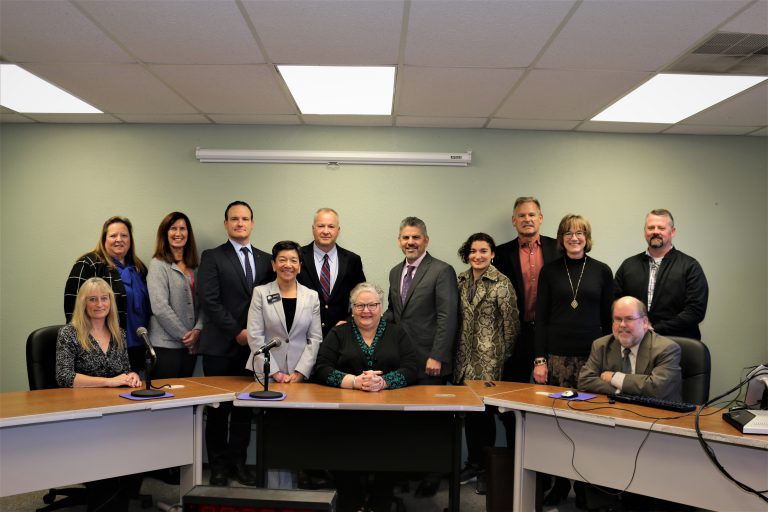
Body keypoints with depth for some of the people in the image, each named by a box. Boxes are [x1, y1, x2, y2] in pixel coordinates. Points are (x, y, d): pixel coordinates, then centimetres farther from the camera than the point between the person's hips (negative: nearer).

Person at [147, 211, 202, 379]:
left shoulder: (193, 267, 13)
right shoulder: (158, 265, -5)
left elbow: (200, 304, 10)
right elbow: (160, 307, -13)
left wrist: (197, 330, -7)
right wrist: (184, 335, -10)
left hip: (190, 345, 5)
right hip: (166, 345, -5)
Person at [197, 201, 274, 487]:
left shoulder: (265, 260, 12)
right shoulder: (212, 257, 0)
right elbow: (209, 301, -10)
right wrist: (237, 332, -13)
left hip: (252, 346, 4)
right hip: (220, 346, -3)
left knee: (244, 407, 9)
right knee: (218, 409, 4)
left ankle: (238, 462, 20)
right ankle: (218, 466, 16)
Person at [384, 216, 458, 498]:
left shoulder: (442, 271, -7)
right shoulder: (395, 272, 14)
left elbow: (447, 318, -12)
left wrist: (436, 357, -17)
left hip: (428, 361, -5)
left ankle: (431, 475, 18)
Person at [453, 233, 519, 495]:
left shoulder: (501, 283, -9)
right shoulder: (461, 280, 7)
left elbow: (510, 322, -6)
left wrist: (504, 355, -1)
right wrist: (458, 351, 12)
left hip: (490, 359, -5)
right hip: (465, 357, 5)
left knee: (485, 411, 1)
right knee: (469, 411, 12)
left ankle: (486, 469, 16)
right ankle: (473, 463, 26)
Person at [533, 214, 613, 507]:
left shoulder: (602, 271, 4)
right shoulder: (549, 271, 4)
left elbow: (608, 318, 6)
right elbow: (541, 318, 3)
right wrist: (539, 359, -4)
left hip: (592, 357, 0)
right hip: (556, 356, 0)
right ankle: (559, 483, 16)